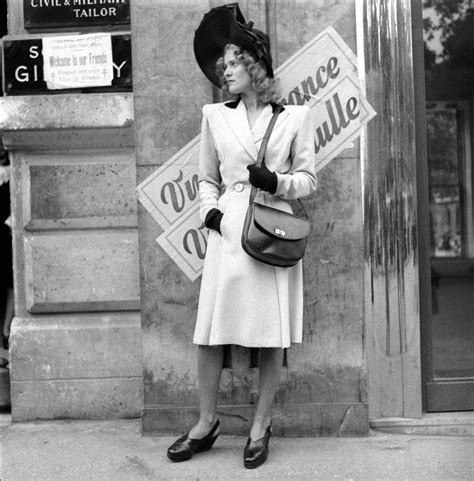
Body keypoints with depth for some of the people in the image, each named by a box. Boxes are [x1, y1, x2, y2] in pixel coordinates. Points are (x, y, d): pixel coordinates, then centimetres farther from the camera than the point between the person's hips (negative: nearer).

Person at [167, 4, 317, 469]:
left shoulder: (295, 116, 5)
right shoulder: (215, 115, 10)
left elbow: (308, 178, 7)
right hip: (228, 230, 2)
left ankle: (260, 428, 15)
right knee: (210, 331, 1)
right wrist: (210, 210, -1)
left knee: (273, 335, 2)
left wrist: (277, 181, -11)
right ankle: (206, 422, 17)